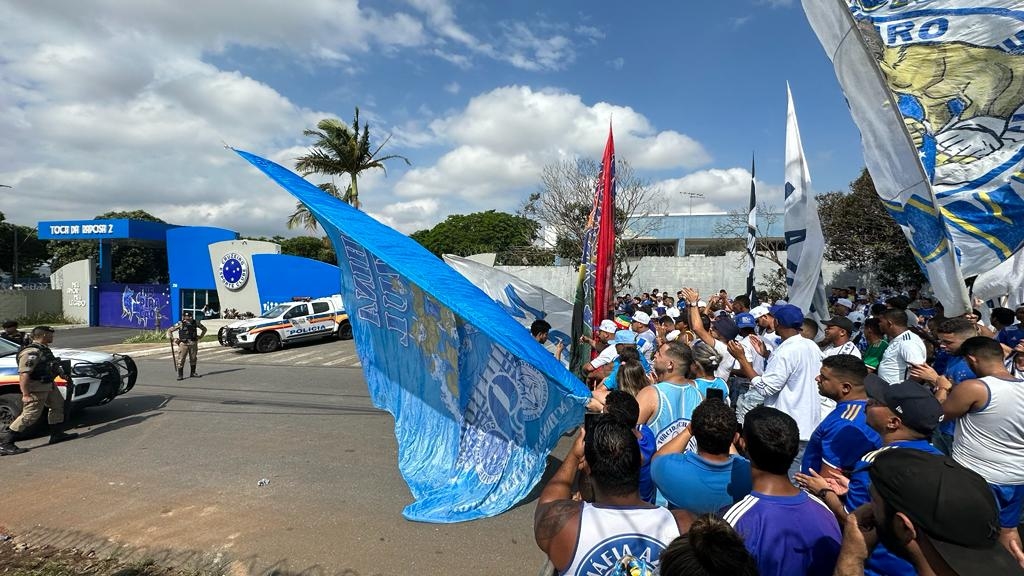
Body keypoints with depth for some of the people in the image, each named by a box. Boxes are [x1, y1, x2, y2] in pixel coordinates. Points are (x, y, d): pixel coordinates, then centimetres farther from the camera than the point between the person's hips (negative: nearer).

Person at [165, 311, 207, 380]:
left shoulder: (196, 322, 1)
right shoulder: (180, 324, -7)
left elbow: (204, 329, 16)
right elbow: (169, 330, 0)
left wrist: (200, 336, 8)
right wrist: (169, 336, -15)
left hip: (193, 343, 3)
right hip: (183, 344, -3)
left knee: (193, 359, 12)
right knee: (181, 360, -4)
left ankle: (193, 373, 25)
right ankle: (180, 375, 4)